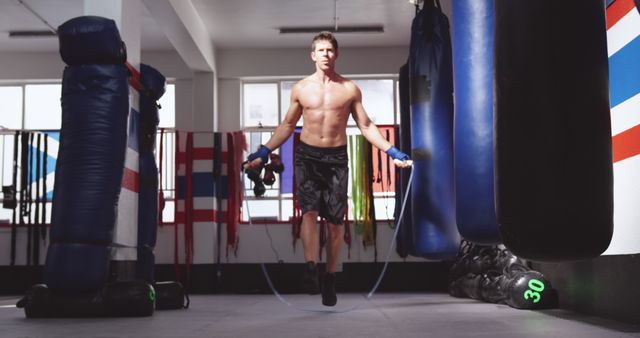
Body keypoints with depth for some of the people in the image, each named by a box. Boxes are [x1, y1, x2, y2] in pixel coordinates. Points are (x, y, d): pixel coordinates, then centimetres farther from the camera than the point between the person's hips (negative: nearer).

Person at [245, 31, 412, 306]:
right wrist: (264, 152, 8)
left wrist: (391, 151, -1)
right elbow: (288, 125, 14)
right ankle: (311, 270, -19)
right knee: (309, 212, -18)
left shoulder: (350, 89, 3)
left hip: (337, 158, 0)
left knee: (335, 221, 0)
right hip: (307, 155, 0)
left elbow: (365, 125, 8)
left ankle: (330, 280, 11)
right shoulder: (301, 88, 5)